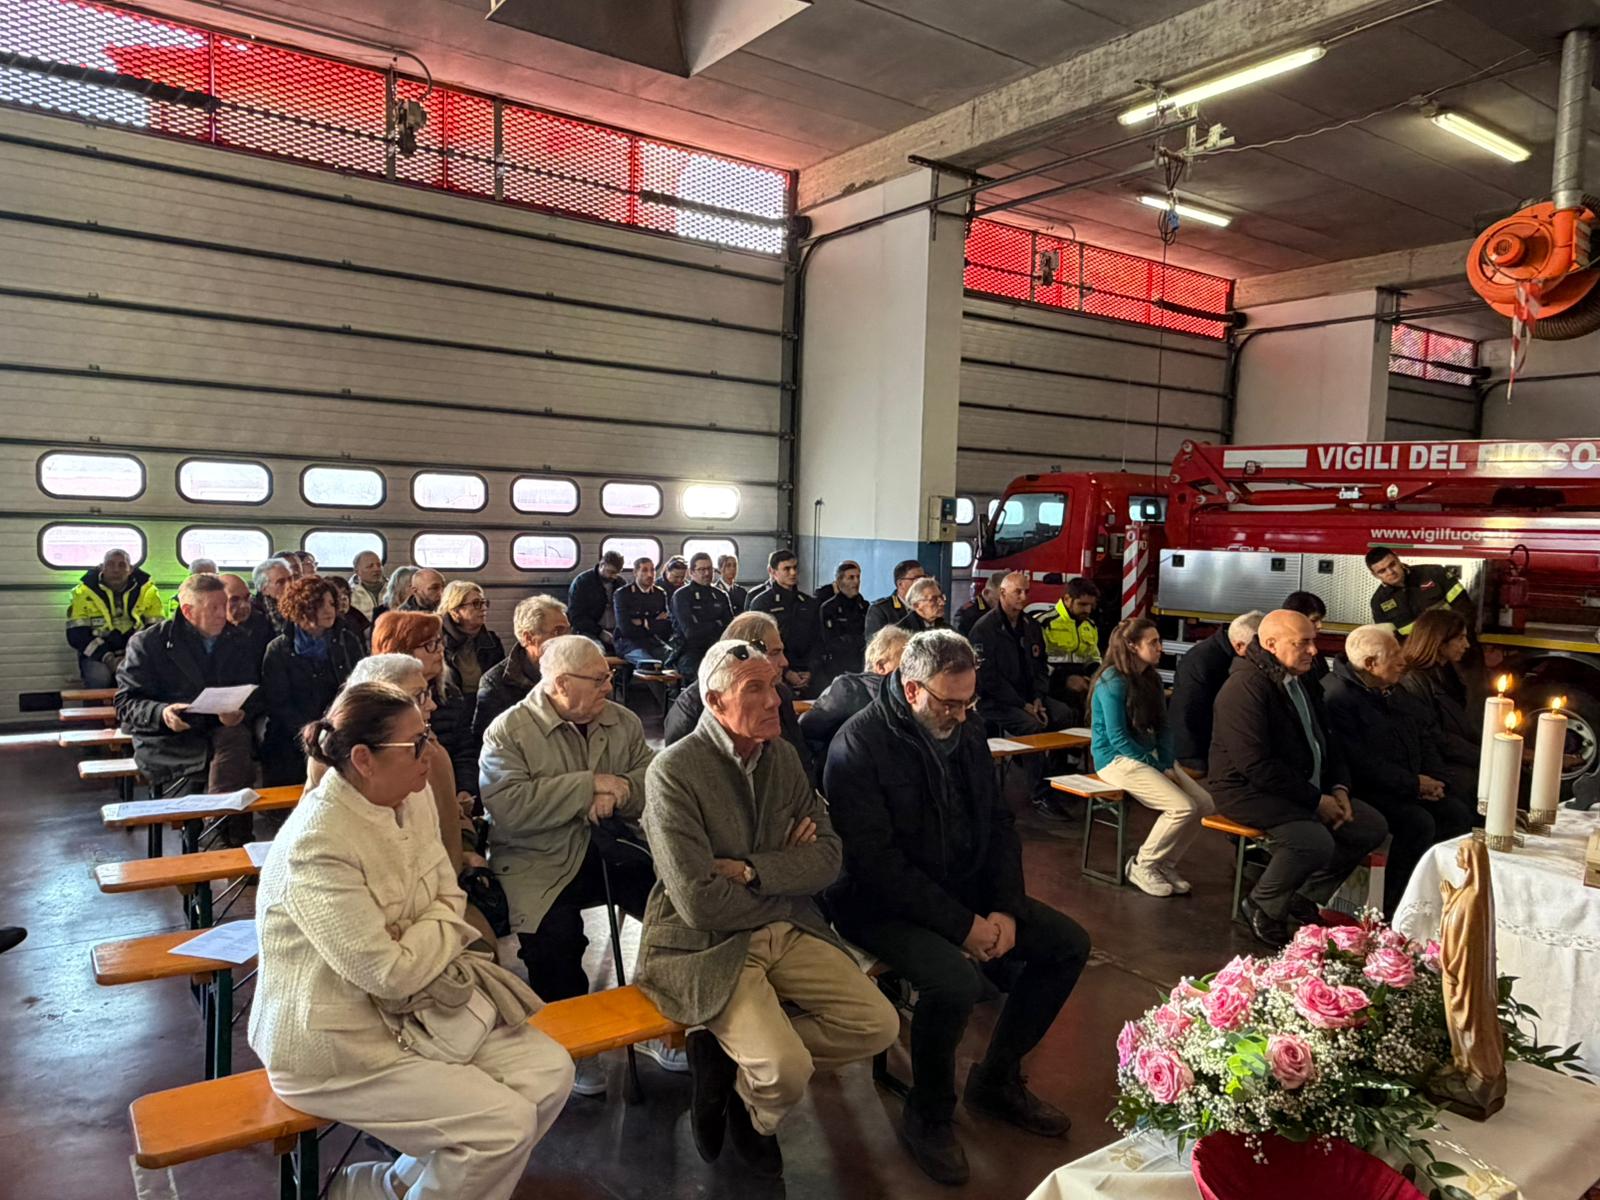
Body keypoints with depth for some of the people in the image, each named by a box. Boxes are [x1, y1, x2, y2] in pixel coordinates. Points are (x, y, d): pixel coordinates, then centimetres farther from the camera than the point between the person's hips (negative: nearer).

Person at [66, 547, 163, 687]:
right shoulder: (83, 592, -4)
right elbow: (77, 635, -6)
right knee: (98, 676, -33)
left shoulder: (147, 590, -1)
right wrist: (108, 658, -20)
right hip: (98, 654, -1)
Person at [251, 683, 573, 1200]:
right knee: (506, 1124, -15)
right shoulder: (317, 842, -27)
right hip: (334, 1040, -8)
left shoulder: (412, 800, -3)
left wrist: (420, 944, -14)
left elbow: (450, 900, 6)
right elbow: (388, 974, -25)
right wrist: (437, 936, -7)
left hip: (411, 1006, 8)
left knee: (549, 1071, -2)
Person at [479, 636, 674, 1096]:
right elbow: (508, 806, -18)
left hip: (613, 847, 4)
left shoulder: (623, 722, 13)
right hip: (539, 863, -4)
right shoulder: (509, 731, -3)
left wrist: (621, 790, -15)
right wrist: (591, 784, -15)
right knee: (553, 936, -30)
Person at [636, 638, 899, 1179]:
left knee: (879, 1025, -6)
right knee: (788, 1071, -25)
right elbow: (700, 903, -22)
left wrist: (751, 869, -17)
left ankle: (732, 1060, 8)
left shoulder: (782, 756, 4)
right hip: (706, 945, -6)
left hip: (787, 930, 7)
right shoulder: (674, 771, -17)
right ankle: (753, 1114, 12)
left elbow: (828, 857, 0)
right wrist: (787, 874, -7)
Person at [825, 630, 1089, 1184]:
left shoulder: (967, 734, 5)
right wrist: (961, 925, -24)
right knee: (956, 980, -32)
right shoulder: (860, 744, -19)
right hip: (883, 904, -8)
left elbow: (999, 826, 9)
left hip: (967, 892, 8)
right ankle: (928, 1115, -2)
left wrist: (1007, 910, -7)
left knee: (1069, 944, 2)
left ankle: (997, 1078, 17)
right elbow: (876, 861, -24)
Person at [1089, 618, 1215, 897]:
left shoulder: (1151, 678, 9)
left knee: (1205, 804, -8)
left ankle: (1166, 864, 6)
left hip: (1149, 756, 8)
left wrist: (1168, 764, -7)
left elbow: (1164, 726, 9)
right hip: (1117, 760, -8)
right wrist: (1159, 768, -14)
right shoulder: (1114, 682, -16)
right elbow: (1118, 739, -18)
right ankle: (1142, 866, -3)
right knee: (1183, 807, -22)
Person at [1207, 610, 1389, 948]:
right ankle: (1262, 907, -4)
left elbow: (1326, 741, 21)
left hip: (1308, 789, 10)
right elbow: (1257, 767, -26)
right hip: (1247, 790, -10)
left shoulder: (1300, 681, 12)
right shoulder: (1246, 688, -21)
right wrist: (1315, 800, -19)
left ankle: (1306, 897, 14)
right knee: (1315, 841, -31)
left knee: (1373, 827, 0)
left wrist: (1338, 787, 3)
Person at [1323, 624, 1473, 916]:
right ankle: (1389, 906, -14)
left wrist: (1432, 779, 2)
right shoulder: (1337, 697, -18)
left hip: (1408, 787, 10)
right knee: (1419, 822, -26)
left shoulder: (1385, 692, 16)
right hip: (1364, 792, -9)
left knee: (1457, 813, -7)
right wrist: (1414, 783, -16)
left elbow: (1421, 739, 21)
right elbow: (1361, 764, -24)